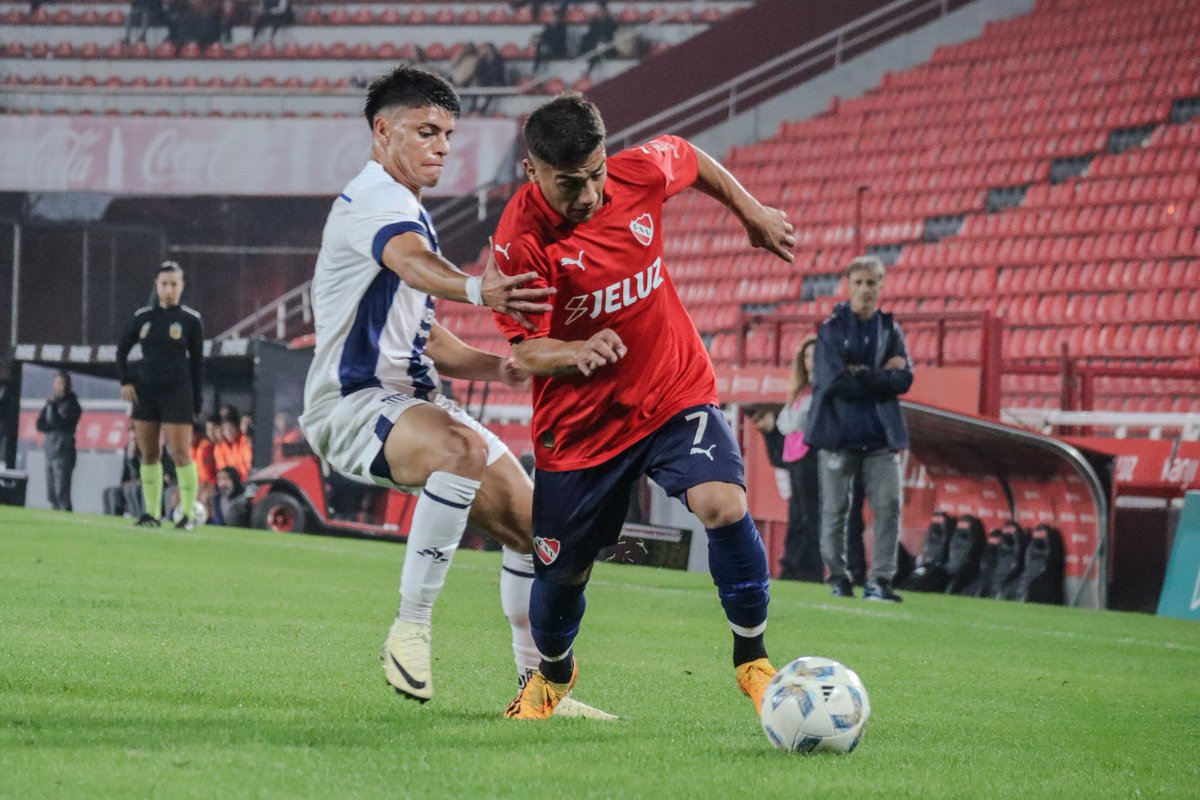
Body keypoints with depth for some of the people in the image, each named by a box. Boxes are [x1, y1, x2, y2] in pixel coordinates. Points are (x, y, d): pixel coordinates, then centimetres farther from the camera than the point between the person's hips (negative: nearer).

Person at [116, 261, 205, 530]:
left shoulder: (190, 319, 0)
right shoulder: (143, 317, 8)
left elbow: (197, 362, 2)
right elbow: (122, 349, 18)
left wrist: (197, 402, -2)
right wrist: (125, 381, 4)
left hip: (177, 393, -4)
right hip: (145, 391, 4)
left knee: (180, 453, -9)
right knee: (148, 454, 5)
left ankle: (189, 514, -3)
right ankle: (152, 513, 11)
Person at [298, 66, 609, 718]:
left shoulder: (408, 212, 21)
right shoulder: (372, 199, -12)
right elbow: (411, 262, -37)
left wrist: (499, 367, 7)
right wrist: (476, 290, -59)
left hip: (413, 402, 10)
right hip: (353, 404, -10)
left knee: (529, 523, 5)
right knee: (465, 449, -38)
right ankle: (410, 628, -31)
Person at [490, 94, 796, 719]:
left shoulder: (640, 173, -12)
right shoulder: (522, 240, -22)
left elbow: (691, 161, 13)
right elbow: (526, 351, -18)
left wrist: (752, 213, 22)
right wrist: (576, 352, -39)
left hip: (674, 391, 1)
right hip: (579, 420, -1)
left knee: (724, 505, -25)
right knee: (562, 570, 10)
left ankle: (752, 657, -6)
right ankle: (552, 672, 45)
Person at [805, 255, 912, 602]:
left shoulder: (890, 330, 10)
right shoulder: (832, 329, 1)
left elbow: (903, 379, -2)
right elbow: (835, 381, -11)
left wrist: (861, 374, -11)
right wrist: (882, 375, -8)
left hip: (880, 434, 2)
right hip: (839, 431, -2)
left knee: (888, 505, -7)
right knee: (835, 509, 1)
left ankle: (879, 580, -3)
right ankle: (838, 579, 13)